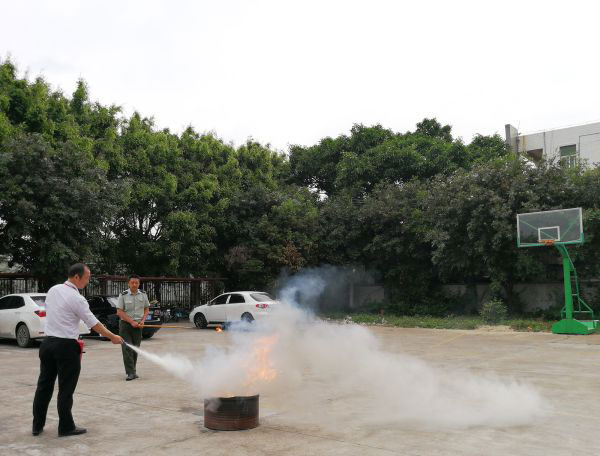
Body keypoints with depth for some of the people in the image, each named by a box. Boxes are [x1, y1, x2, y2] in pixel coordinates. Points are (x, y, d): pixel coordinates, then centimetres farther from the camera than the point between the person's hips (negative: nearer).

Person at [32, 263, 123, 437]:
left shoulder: (53, 290, 6)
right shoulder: (76, 299, -15)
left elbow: (48, 311, 16)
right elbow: (94, 323, -11)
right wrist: (112, 337, 0)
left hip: (48, 343, 7)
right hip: (66, 346, -7)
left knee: (44, 385, 14)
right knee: (66, 389, 2)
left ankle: (37, 426, 21)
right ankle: (66, 427, 11)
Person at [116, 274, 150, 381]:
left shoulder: (143, 295, 5)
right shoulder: (123, 295, -6)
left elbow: (146, 309, 15)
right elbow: (119, 312, -8)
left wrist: (142, 320, -2)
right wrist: (132, 322, -14)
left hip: (138, 325, 3)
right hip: (125, 324, -3)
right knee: (127, 349, -10)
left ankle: (132, 371, 18)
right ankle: (131, 373, -11)